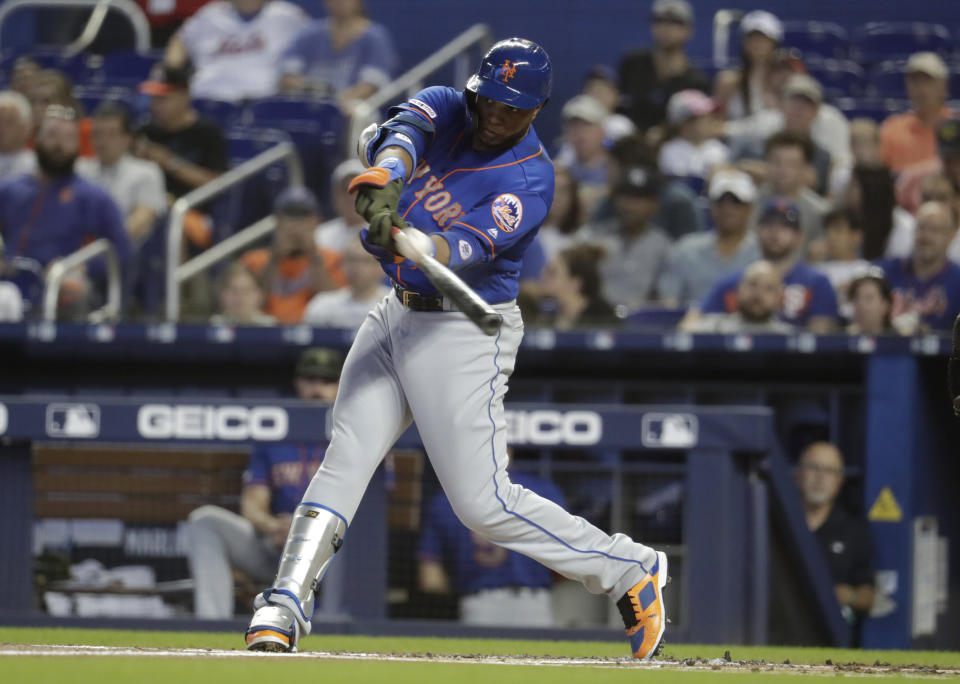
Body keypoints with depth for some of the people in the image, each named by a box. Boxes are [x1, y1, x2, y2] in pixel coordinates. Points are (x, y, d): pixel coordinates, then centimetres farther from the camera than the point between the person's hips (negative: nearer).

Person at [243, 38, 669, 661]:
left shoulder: (530, 180, -17)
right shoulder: (447, 109, 0)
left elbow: (470, 247, -30)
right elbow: (404, 130, -22)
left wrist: (409, 243, -51)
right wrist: (383, 181, -45)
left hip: (464, 333, -6)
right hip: (398, 316, 6)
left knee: (484, 503, -8)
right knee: (345, 458, -5)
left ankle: (630, 570, 5)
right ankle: (283, 609, -6)